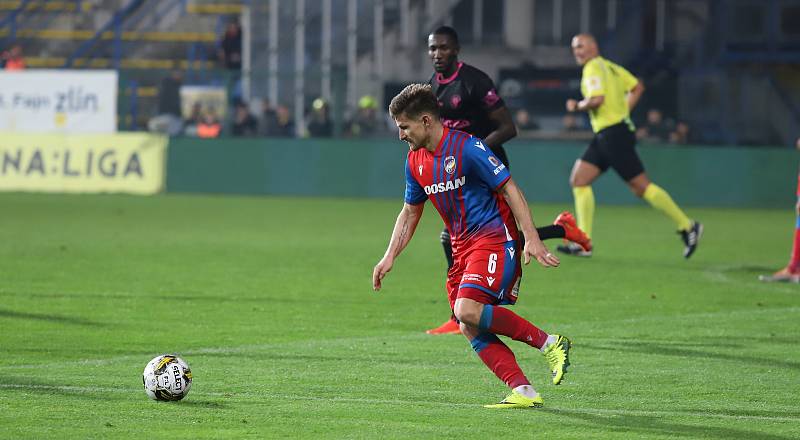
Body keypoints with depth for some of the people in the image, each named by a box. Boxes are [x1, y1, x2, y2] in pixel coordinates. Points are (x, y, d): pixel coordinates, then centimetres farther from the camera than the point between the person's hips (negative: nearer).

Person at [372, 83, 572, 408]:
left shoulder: (467, 148, -14)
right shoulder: (415, 161, 10)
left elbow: (510, 189, -14)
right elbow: (410, 211, 23)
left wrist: (532, 240, -21)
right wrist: (389, 258, 16)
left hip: (494, 238, -8)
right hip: (462, 247, 8)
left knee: (468, 311, -27)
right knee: (471, 330, -6)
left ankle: (549, 343, -16)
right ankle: (523, 392, -7)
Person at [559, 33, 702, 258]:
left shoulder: (594, 68, -11)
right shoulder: (610, 66, 17)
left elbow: (597, 99, -25)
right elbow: (637, 87, 22)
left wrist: (577, 106, -7)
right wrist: (623, 111, 20)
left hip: (613, 134, -10)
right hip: (604, 136, 10)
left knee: (641, 186, -8)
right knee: (578, 180, 5)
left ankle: (687, 226, -1)